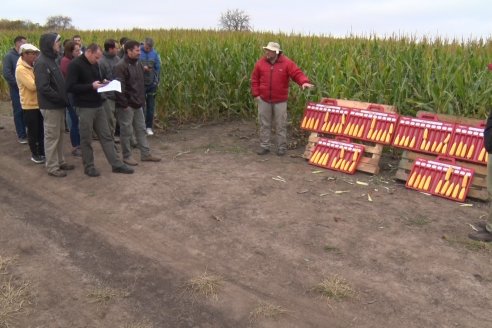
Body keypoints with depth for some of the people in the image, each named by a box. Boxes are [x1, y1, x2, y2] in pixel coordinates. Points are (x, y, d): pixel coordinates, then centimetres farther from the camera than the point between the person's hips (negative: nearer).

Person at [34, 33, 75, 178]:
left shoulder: (51, 60, 13)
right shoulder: (41, 63, -17)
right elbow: (43, 87, -24)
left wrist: (64, 98, 7)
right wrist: (61, 99, -18)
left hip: (58, 105, 9)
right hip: (50, 107, -9)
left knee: (59, 134, 16)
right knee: (52, 136, 0)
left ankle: (60, 161, 28)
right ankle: (52, 167, 9)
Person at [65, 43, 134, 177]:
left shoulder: (94, 64, 10)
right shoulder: (75, 65, -13)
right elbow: (70, 87, -19)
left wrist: (103, 83, 1)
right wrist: (91, 86, -22)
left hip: (98, 106, 7)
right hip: (85, 108, -7)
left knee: (106, 136, 9)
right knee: (86, 139, 5)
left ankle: (116, 164, 14)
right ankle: (89, 167, 18)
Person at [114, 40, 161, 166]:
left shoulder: (138, 64, 9)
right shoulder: (121, 66, -16)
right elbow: (119, 87, -20)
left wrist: (142, 99, 12)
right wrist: (124, 104, -20)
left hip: (138, 104, 8)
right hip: (127, 105, -8)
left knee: (141, 129, 13)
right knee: (126, 131, 4)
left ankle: (145, 154, 22)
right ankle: (127, 156, 15)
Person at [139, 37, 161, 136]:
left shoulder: (155, 54, 2)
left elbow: (158, 68, 7)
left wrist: (157, 81, 2)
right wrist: (142, 68, -21)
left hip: (152, 84, 3)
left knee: (151, 106, 7)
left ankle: (149, 127, 17)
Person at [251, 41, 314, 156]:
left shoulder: (286, 63, -7)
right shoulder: (260, 63, 0)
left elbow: (297, 73, -15)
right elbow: (255, 80, 6)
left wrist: (304, 82, -35)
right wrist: (256, 94, -1)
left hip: (280, 101, -2)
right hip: (264, 100, 2)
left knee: (280, 125, 5)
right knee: (264, 124, 9)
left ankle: (281, 147, 16)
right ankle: (264, 146, 20)